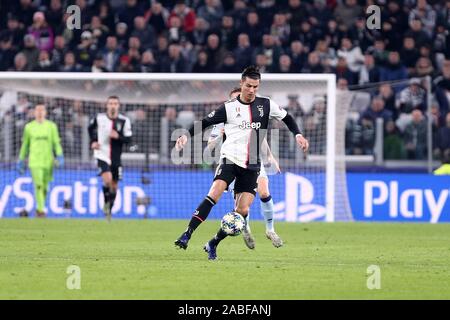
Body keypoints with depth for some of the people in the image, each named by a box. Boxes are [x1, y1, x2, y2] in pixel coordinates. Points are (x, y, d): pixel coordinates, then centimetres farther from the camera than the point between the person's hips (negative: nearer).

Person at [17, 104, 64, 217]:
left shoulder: (51, 126, 6)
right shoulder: (29, 127, 6)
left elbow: (56, 143, 5)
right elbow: (25, 144, 12)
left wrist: (60, 156, -9)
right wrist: (21, 160, 11)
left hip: (48, 161, 1)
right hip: (34, 160, -1)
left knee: (45, 187, 6)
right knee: (38, 185, -14)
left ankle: (39, 207, 25)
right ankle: (40, 210, -13)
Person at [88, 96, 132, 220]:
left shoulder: (124, 121, -3)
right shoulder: (99, 118, -3)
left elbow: (128, 139, -4)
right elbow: (90, 128, 18)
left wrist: (118, 137, -22)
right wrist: (93, 141, 5)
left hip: (116, 158, 2)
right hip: (102, 155, -2)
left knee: (114, 185, 9)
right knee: (107, 179, -25)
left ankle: (109, 211, 26)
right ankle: (106, 202, -1)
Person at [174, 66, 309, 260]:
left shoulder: (266, 105, 6)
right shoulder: (229, 107, 1)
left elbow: (287, 118, 19)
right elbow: (205, 123, 5)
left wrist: (297, 135, 5)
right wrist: (187, 135, -9)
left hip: (251, 166, 3)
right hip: (230, 159, -2)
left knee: (242, 211, -6)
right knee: (214, 194, -25)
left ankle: (213, 245, 8)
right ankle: (187, 234, -26)